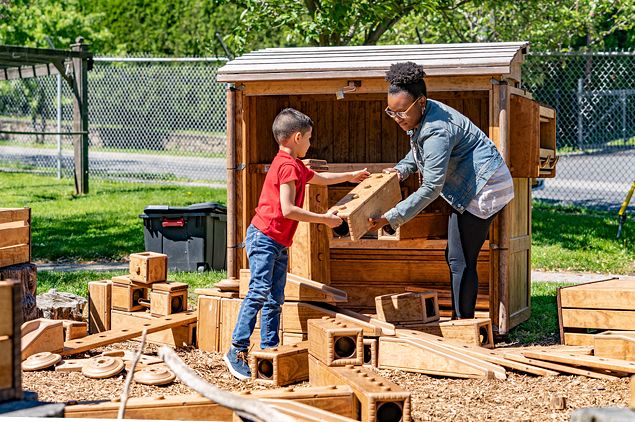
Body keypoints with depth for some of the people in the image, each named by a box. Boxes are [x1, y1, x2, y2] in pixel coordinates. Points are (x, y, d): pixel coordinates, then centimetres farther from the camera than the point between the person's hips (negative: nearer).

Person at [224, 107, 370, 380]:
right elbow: (288, 209, -23)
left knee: (275, 299, 8)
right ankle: (237, 350, -16)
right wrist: (324, 219, -15)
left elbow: (319, 178, 38)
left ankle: (269, 350, 10)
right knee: (259, 291, -16)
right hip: (264, 237, -11)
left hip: (279, 244, 11)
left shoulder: (293, 165, 18)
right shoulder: (288, 166, -15)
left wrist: (350, 176, 47)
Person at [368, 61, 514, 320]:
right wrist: (402, 168, 1)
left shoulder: (437, 130, -29)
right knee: (456, 257, 13)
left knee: (461, 260, -8)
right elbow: (418, 151, 23)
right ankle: (460, 320, 20)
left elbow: (431, 188, -30)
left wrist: (391, 217, -30)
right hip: (469, 189, 11)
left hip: (482, 189, -11)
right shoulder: (422, 116, 2)